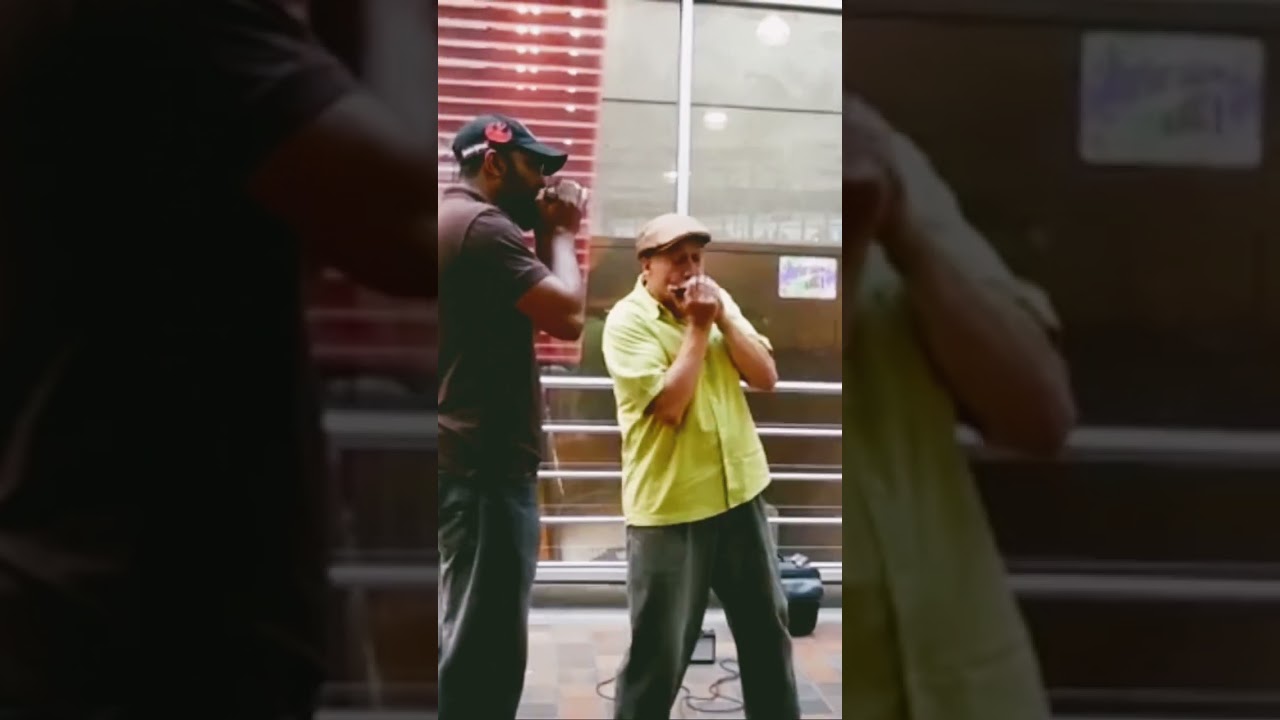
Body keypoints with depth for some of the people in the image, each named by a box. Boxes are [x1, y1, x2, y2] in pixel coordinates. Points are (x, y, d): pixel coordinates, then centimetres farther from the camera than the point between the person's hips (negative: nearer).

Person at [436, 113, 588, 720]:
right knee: (487, 644, -3)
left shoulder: (458, 220, 18)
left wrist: (545, 234, 10)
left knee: (475, 636, 21)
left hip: (469, 459, 11)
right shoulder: (482, 225, -15)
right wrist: (561, 232, -6)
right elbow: (567, 315, -21)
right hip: (485, 465, -11)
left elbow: (535, 308, 21)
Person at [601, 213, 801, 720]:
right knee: (659, 650, 3)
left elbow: (766, 377, 1)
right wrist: (697, 327, -16)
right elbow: (668, 406, -21)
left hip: (741, 492, 6)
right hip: (669, 505, -6)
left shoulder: (717, 300, 7)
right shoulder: (627, 321, -11)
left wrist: (722, 317, -9)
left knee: (768, 626, 19)